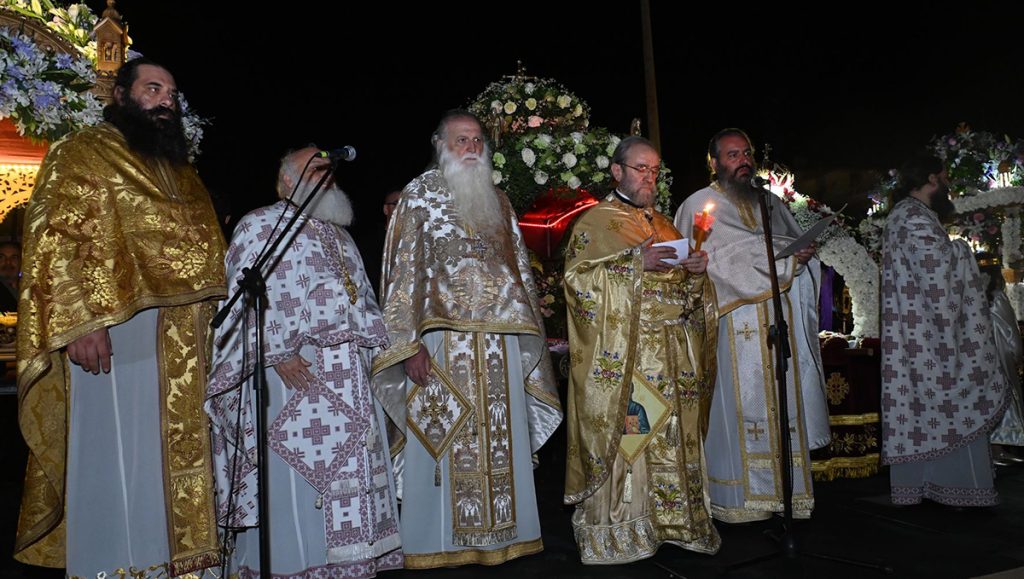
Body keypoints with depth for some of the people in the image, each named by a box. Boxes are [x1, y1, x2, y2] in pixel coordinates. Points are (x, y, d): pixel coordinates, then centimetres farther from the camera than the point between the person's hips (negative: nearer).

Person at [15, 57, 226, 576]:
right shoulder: (81, 153, 3)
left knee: (172, 458, 8)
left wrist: (210, 318, 13)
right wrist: (79, 322, -20)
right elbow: (55, 241, -9)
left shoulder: (180, 172, 22)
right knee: (117, 455, -4)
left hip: (180, 346, 7)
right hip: (113, 332, -6)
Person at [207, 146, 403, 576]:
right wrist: (278, 353, -18)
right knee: (295, 474, -5)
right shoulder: (261, 226, 1)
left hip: (348, 376, 7)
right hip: (295, 371, -7)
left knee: (349, 472, 8)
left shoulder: (339, 235, 22)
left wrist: (375, 348, 12)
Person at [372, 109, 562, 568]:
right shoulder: (419, 196, 1)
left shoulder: (498, 201, 16)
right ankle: (439, 542, 12)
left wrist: (528, 334, 12)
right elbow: (404, 272, -6)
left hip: (500, 338, 5)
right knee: (444, 439, -1)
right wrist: (410, 342, -15)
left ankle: (501, 533, 21)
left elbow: (519, 268, 19)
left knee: (501, 439, 8)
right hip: (442, 338, -4)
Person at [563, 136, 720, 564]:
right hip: (619, 355, -5)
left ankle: (672, 520, 16)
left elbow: (688, 287, 23)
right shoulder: (593, 223, 3)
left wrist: (696, 270, 0)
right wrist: (635, 263, -16)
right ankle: (613, 532, 3)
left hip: (668, 355, 6)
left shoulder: (664, 225, 21)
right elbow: (577, 278, -9)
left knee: (670, 433, 5)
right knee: (622, 432, -6)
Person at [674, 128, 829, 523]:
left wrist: (798, 256, -6)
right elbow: (714, 264, -10)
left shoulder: (770, 203, 22)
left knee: (785, 406, 4)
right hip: (735, 325, -5)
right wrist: (783, 258, -10)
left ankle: (786, 490, 12)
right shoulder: (699, 205, 3)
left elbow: (801, 249, 19)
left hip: (781, 323, 6)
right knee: (741, 405, -7)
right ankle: (740, 498, 0)